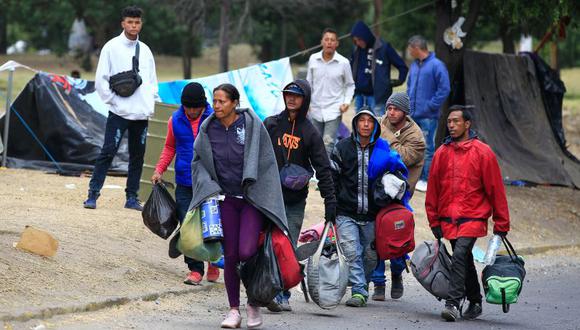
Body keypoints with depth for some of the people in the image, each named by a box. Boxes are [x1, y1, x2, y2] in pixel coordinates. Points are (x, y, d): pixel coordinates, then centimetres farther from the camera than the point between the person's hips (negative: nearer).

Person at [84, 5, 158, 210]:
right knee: (108, 153, -9)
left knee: (138, 156, 7)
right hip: (119, 112, -5)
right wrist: (113, 100, -8)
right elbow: (101, 79, -4)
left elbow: (152, 80, 19)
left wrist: (151, 103, 7)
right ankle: (93, 194, -8)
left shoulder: (145, 50, 13)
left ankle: (132, 197, 13)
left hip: (142, 114, 5)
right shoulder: (112, 47, -2)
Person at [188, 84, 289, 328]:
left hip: (252, 198, -3)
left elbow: (266, 162, -2)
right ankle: (234, 310, 11)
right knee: (230, 255, 0)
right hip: (226, 198, 3)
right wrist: (208, 187, 0)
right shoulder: (208, 130, 1)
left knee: (246, 252, -15)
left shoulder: (252, 125, -7)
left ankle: (254, 302, 7)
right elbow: (198, 160, 14)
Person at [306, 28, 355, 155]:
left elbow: (350, 85, 8)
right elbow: (309, 82, 12)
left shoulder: (343, 62, -4)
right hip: (315, 110, 3)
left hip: (334, 111, -3)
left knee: (328, 145, -14)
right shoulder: (313, 59, 2)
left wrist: (347, 102, -5)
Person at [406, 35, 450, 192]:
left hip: (428, 117, -7)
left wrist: (430, 106, -13)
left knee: (427, 148, -3)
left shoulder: (436, 65, -11)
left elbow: (444, 90, -13)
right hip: (412, 115, 7)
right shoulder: (414, 65, 11)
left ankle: (427, 180, 2)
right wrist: (408, 103, 9)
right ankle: (418, 177, 20)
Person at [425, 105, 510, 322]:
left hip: (473, 218, -4)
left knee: (459, 256, -20)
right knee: (465, 262, 13)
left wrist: (501, 225, -1)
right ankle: (475, 301, 28)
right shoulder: (442, 153, 8)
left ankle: (453, 303, -21)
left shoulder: (483, 153, -3)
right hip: (448, 219, 4)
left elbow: (495, 190, -1)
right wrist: (434, 222, 11)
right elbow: (433, 189, 13)